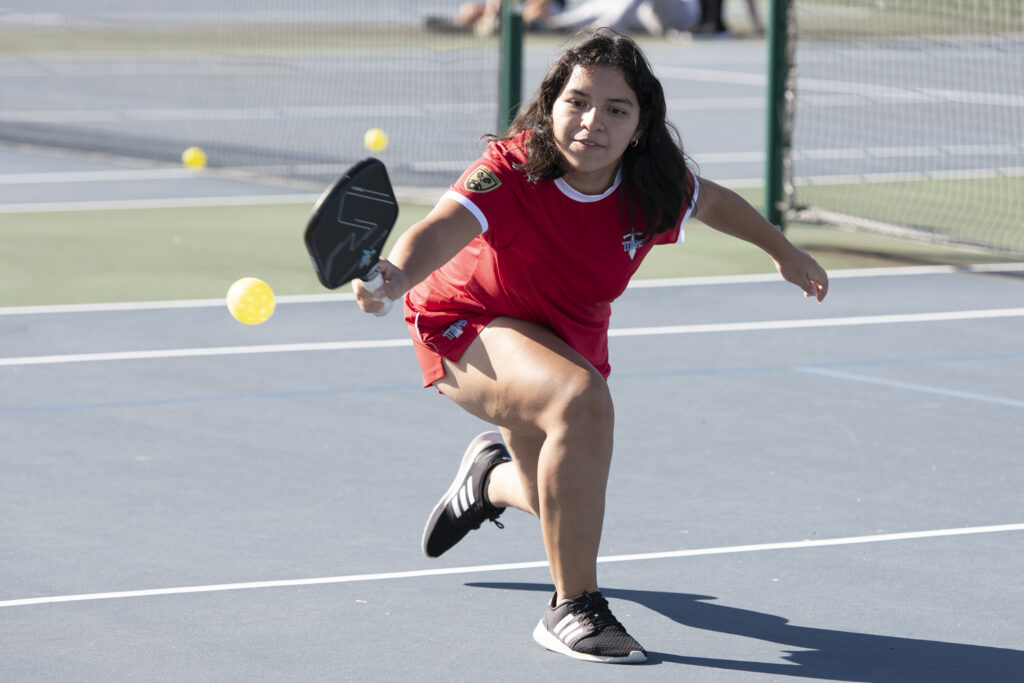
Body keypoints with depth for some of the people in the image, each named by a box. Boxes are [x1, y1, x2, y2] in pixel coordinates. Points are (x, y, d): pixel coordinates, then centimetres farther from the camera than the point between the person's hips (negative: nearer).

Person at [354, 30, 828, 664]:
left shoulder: (654, 190, -20)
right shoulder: (511, 173, -34)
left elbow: (716, 202, 4)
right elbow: (440, 231, -51)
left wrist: (784, 250, 19)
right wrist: (397, 275, -73)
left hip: (569, 341, 6)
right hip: (469, 328, -6)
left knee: (565, 504, 19)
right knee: (581, 399, -36)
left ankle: (493, 475, 59)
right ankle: (572, 608, -23)